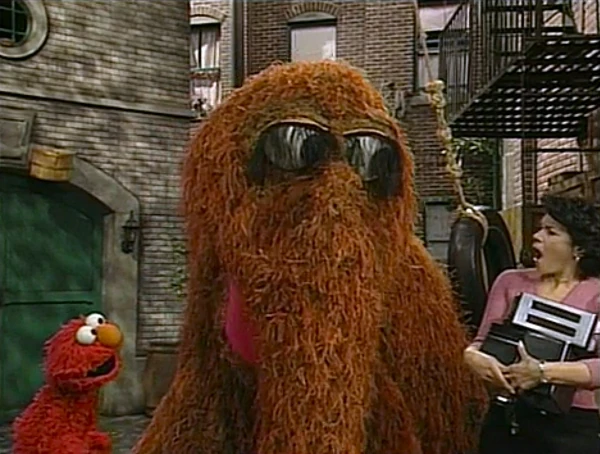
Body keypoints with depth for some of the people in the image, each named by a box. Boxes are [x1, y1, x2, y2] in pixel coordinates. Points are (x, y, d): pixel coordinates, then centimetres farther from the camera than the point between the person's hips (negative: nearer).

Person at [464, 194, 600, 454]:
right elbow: (482, 341, 2)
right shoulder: (511, 282, 5)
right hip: (506, 421, 3)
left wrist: (544, 372, -26)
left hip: (572, 427, -2)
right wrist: (474, 357, -20)